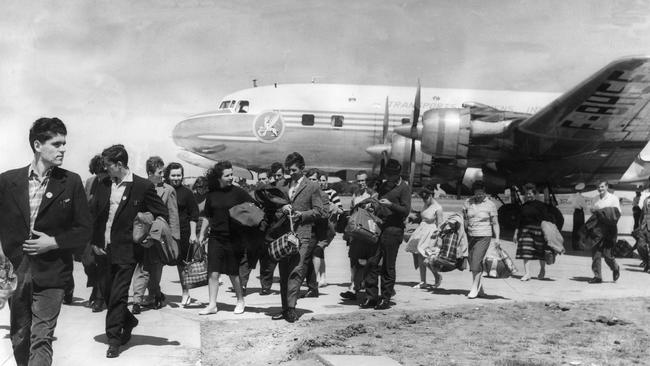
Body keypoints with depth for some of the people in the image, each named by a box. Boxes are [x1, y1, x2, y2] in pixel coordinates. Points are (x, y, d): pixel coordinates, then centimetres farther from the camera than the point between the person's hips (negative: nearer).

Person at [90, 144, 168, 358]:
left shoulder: (143, 187, -6)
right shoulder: (102, 185, 7)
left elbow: (163, 214, 0)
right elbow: (93, 215, 12)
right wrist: (94, 243, 4)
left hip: (126, 250, -5)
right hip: (103, 250, 5)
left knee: (118, 296, -6)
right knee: (107, 294, 13)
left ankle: (114, 340, 4)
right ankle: (128, 321, 37)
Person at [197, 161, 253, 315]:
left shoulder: (238, 192, -3)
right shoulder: (212, 195, 4)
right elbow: (207, 217, 14)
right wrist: (201, 235, 12)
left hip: (234, 238, -2)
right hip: (216, 238, 2)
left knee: (234, 273, 6)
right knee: (213, 273, -3)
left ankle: (240, 301, 24)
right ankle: (212, 305, 5)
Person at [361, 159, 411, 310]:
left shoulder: (404, 188, -3)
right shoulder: (383, 184, 17)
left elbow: (406, 211, -11)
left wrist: (390, 204, -23)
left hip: (393, 230, -6)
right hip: (378, 228, 6)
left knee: (388, 266, 0)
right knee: (372, 263, 1)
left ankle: (386, 299, 9)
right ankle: (371, 297, 7)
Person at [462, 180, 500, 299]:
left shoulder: (490, 205, -3)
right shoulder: (468, 203, 6)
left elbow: (495, 223, -1)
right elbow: (464, 220, 11)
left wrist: (497, 238, -8)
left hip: (484, 236, -4)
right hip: (470, 236, 4)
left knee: (476, 262, -12)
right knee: (473, 262, 7)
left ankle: (474, 288, -4)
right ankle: (480, 288, 20)